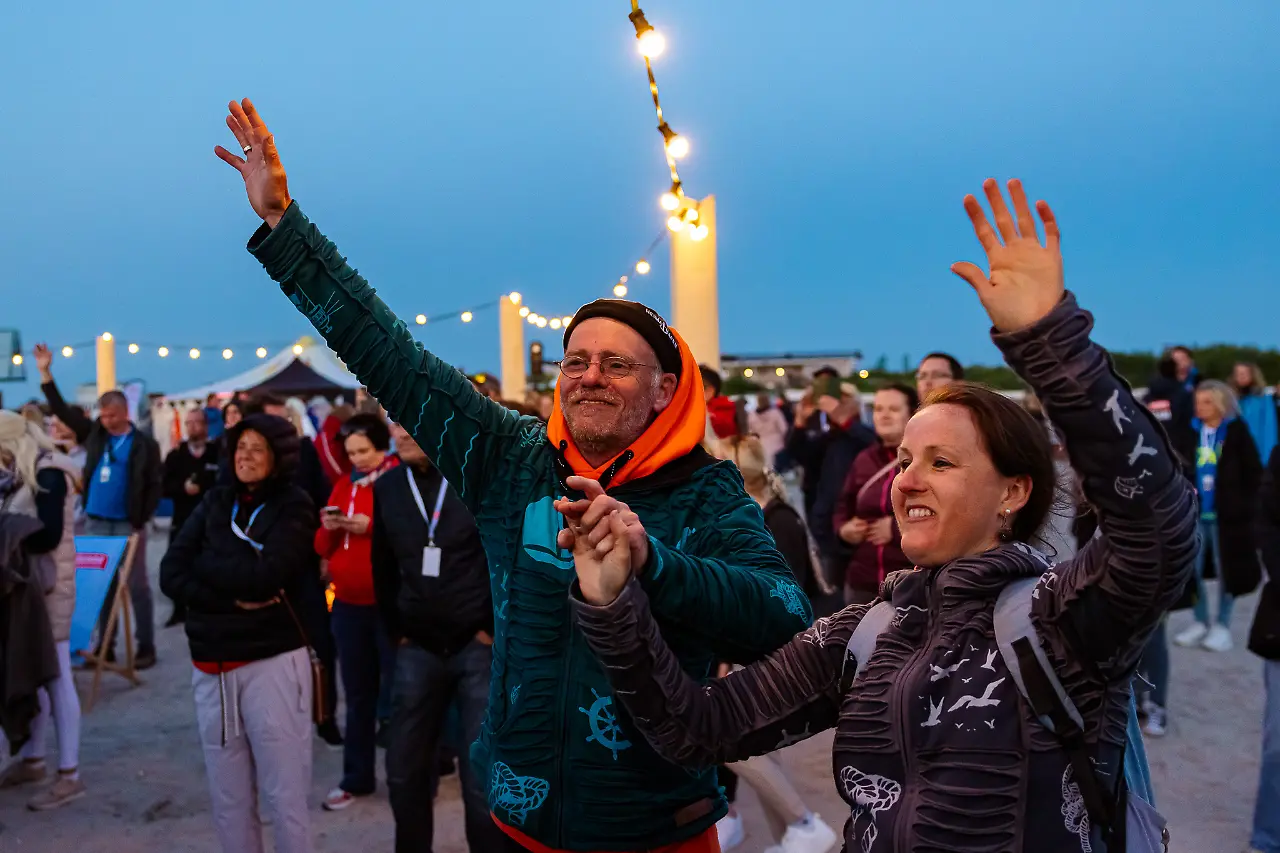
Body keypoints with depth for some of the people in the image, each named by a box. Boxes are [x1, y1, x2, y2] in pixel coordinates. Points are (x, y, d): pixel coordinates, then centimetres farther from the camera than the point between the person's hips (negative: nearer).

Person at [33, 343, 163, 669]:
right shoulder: (94, 432, 7)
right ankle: (104, 645, 21)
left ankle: (146, 647, 7)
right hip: (96, 522, 4)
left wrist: (141, 522, -11)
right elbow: (62, 411, 10)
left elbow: (154, 486, -5)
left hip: (128, 524, -4)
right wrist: (46, 373, 4)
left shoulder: (144, 444, -5)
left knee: (137, 585, 1)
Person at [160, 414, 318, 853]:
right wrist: (232, 597, -14)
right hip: (211, 667, 5)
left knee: (284, 794, 1)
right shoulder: (215, 502, 10)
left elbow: (265, 576, -18)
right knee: (227, 798, 13)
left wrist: (206, 564, -4)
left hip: (272, 662, -5)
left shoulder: (293, 507, -4)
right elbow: (170, 574, -1)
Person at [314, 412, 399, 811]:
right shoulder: (343, 487, 12)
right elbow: (323, 548, 13)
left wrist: (370, 527, -23)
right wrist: (329, 528, -8)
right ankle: (357, 778, 25)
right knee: (358, 695, 14)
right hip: (348, 604, 6)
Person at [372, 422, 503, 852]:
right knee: (404, 770, 12)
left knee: (483, 776, 1)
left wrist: (495, 629, -8)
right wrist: (397, 631, 10)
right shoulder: (386, 487, 6)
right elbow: (383, 568, 16)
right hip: (417, 649, 4)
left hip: (479, 645, -4)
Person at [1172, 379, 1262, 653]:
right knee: (1191, 569, 3)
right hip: (1194, 513, 3)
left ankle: (1222, 625, 17)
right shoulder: (1190, 431, 6)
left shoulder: (1236, 431, -3)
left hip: (1225, 514, -3)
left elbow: (1253, 472, -1)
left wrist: (1246, 505, -5)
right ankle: (1201, 621, 18)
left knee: (1225, 569, 5)